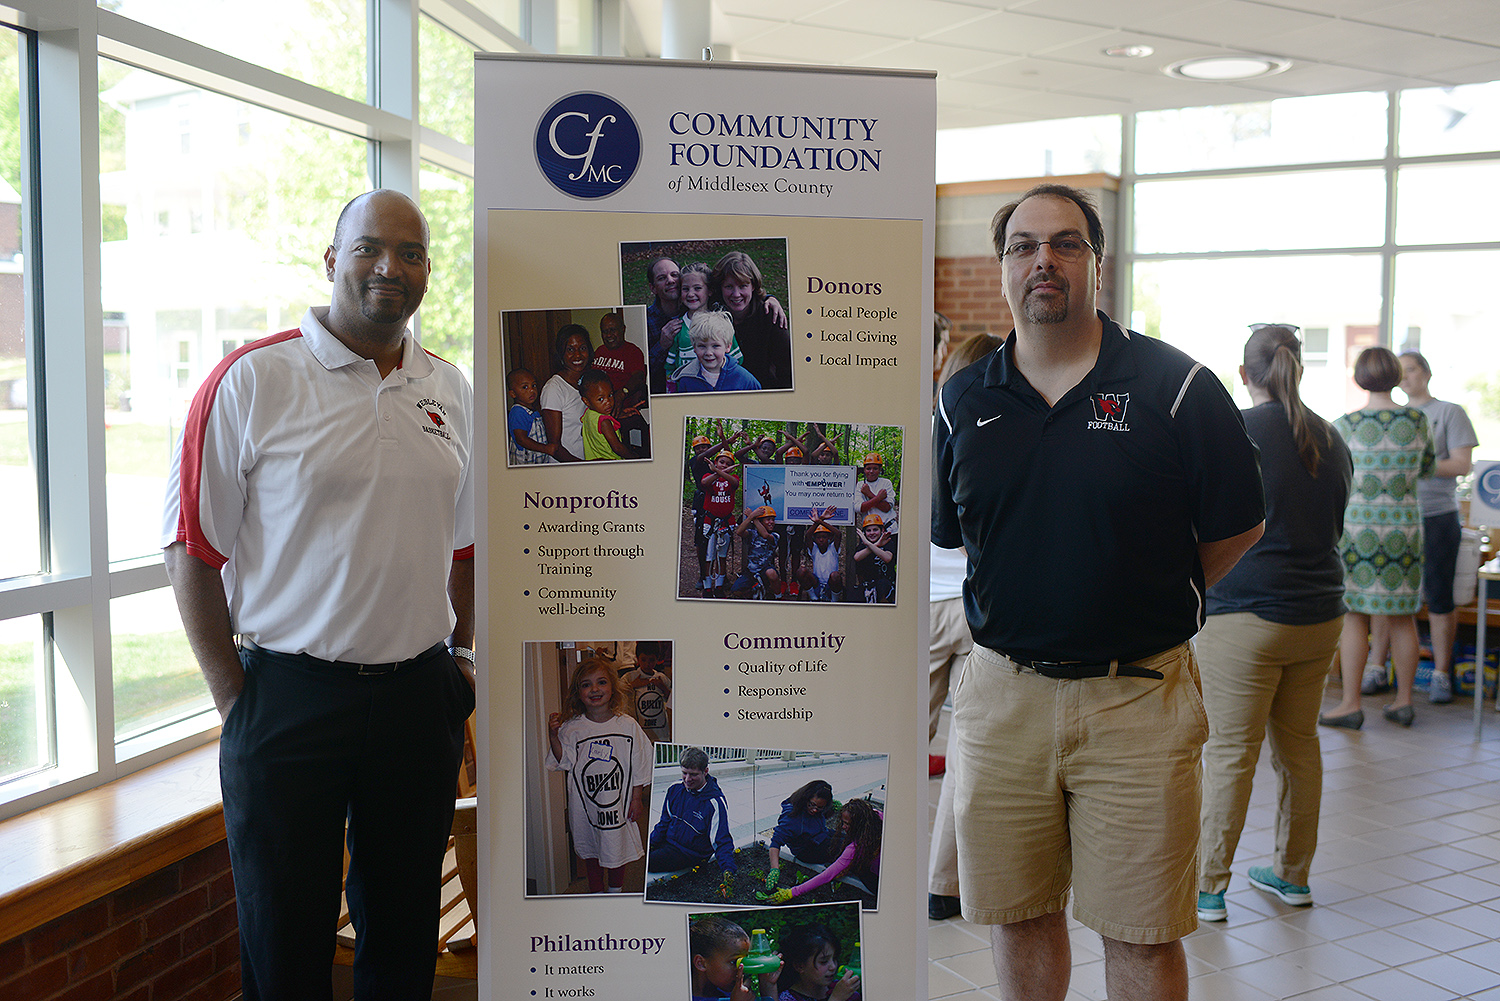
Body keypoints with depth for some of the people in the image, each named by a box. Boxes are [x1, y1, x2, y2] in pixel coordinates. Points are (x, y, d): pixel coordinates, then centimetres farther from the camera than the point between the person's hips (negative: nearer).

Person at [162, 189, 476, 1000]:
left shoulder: (451, 391, 8)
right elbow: (192, 548, -7)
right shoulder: (250, 381, -7)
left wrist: (461, 655, 10)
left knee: (404, 932, 17)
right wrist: (235, 699, -8)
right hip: (289, 697, -4)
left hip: (420, 698, 4)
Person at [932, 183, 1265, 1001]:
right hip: (1001, 694, 3)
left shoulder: (1177, 388, -4)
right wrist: (1036, 607, 9)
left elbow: (1238, 528, 3)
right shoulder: (963, 402, 5)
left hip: (1139, 698, -3)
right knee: (1018, 918, 15)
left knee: (1141, 935, 7)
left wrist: (1145, 607, 5)